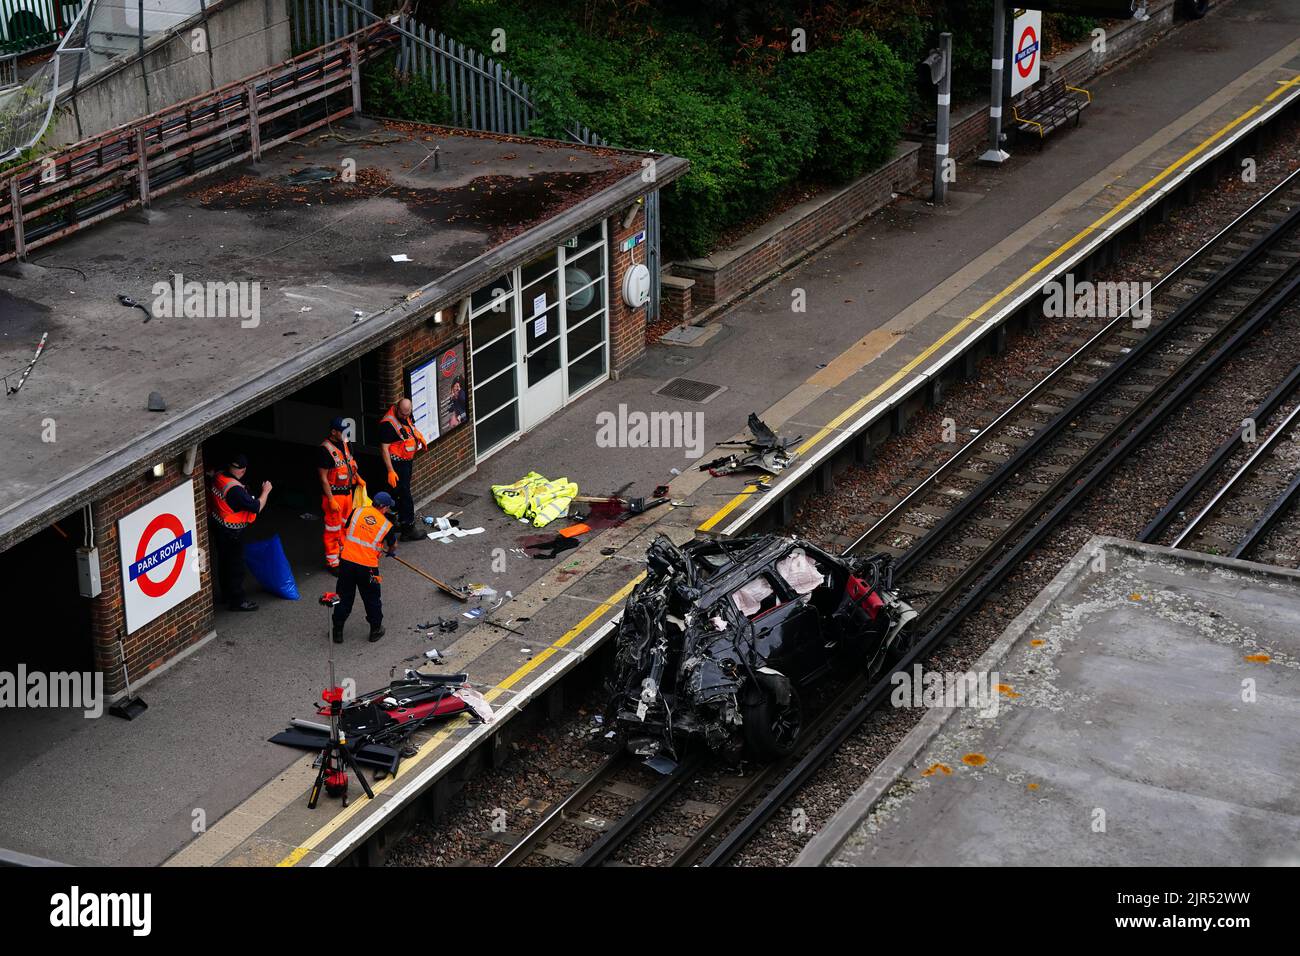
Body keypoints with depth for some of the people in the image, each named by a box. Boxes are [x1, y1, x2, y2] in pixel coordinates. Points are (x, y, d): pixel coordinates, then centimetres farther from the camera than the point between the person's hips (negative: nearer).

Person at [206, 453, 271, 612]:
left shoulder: (217, 477, -9)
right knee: (236, 566, 5)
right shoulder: (235, 490, -32)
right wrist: (266, 492, -12)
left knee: (223, 562, 23)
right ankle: (237, 600, 15)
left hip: (216, 526, 9)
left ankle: (226, 594, 38)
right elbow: (256, 507, -26)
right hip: (231, 532, -9)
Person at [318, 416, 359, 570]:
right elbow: (323, 478, -21)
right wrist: (331, 500, -21)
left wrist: (356, 477, 9)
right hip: (333, 493, -8)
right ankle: (332, 561, 10)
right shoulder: (325, 450, -24)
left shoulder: (344, 443, 2)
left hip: (347, 491, 8)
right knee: (333, 528, 1)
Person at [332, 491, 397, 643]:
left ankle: (338, 631, 22)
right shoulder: (387, 525, -1)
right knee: (372, 599, 17)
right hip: (367, 567, -2)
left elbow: (345, 531, 14)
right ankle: (376, 630, 29)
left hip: (346, 561, 2)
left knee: (344, 597, 15)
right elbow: (393, 546, 17)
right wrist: (391, 552, 42)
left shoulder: (357, 512, 2)